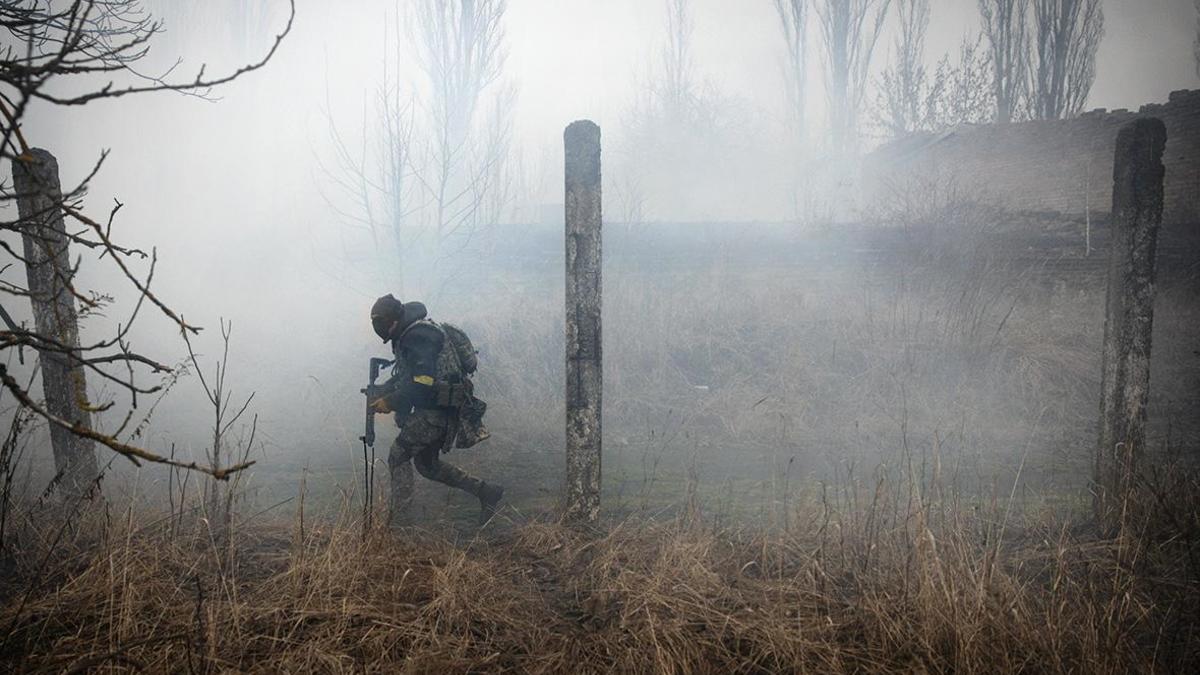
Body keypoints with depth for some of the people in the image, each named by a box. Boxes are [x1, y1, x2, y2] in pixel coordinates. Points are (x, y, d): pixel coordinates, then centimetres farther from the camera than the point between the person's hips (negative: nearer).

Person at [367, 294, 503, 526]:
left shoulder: (419, 336, -18)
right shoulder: (408, 335, 16)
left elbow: (421, 384, -25)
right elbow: (404, 377, 23)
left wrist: (390, 403, -17)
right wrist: (379, 391, 9)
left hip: (438, 409, -10)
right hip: (438, 409, 10)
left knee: (398, 454, -6)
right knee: (427, 463, 17)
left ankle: (396, 520, -3)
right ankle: (486, 491, 18)